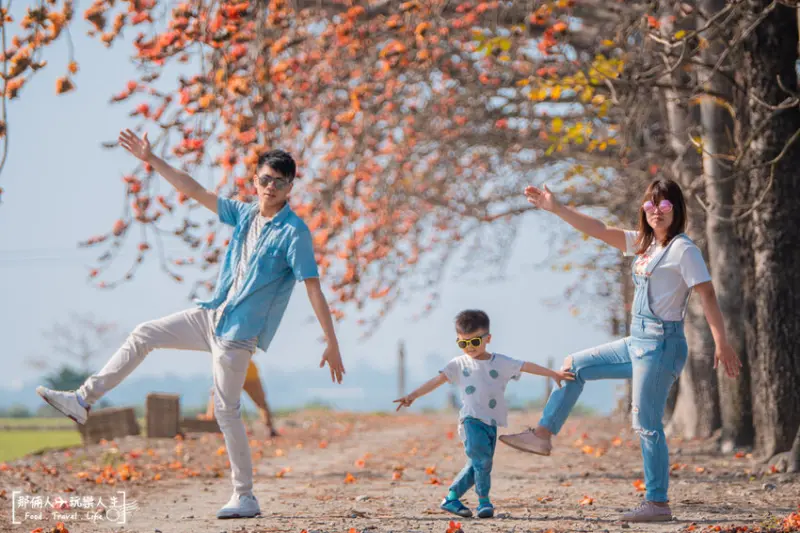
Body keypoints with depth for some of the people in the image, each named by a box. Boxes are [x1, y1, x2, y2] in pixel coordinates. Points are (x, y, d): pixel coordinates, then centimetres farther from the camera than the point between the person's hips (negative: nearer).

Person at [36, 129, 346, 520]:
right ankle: (83, 400, 16)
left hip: (238, 333, -7)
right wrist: (151, 159, 9)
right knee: (143, 335, 9)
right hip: (210, 315, 7)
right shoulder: (245, 215, 6)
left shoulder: (294, 232, -15)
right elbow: (195, 191, 12)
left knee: (226, 411, -6)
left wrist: (332, 344, -22)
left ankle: (246, 498, 2)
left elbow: (313, 288, -19)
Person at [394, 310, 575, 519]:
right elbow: (437, 380, -1)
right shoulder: (459, 364, 4)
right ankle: (484, 501, -7)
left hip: (491, 422, 3)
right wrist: (413, 396, -10)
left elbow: (527, 366, 3)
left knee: (477, 464, 4)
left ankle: (451, 498, 14)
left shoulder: (501, 362, 7)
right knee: (482, 459, -17)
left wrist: (554, 373, -1)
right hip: (471, 419, -3)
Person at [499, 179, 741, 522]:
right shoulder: (644, 244, 14)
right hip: (638, 343, 9)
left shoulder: (683, 249, -10)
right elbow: (599, 230, 14)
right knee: (575, 366, 16)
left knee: (647, 424, -8)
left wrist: (722, 345, -23)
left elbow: (707, 295, -16)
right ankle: (542, 435, 20)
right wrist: (555, 208, 9)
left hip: (661, 344, -9)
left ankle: (658, 504, -3)